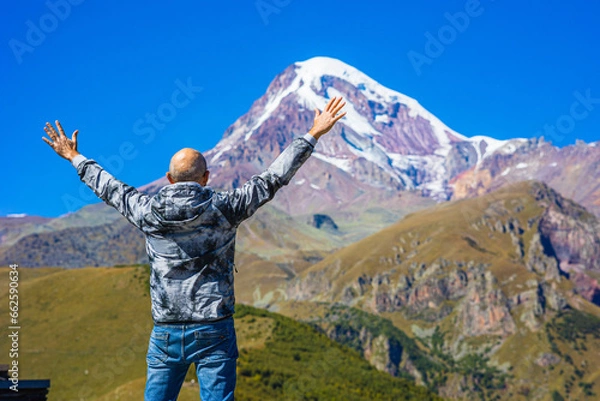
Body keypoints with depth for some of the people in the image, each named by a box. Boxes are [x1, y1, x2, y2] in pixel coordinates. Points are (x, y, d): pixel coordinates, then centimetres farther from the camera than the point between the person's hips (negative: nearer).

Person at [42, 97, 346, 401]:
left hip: (166, 333, 2)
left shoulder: (147, 213, 0)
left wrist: (75, 158, 35)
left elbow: (109, 188, 17)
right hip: (214, 331, -2)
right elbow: (273, 178, -1)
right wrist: (313, 135, 8)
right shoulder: (224, 208, -6)